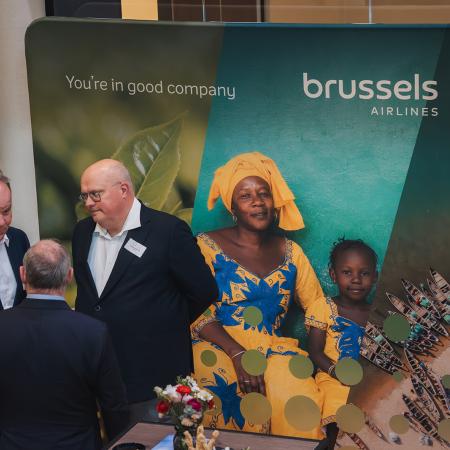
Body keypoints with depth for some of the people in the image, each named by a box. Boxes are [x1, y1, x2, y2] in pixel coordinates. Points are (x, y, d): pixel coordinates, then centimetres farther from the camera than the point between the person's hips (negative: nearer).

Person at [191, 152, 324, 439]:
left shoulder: (289, 251, 14)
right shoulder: (208, 246, 3)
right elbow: (199, 315, -4)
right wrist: (238, 355, -18)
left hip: (275, 350, 3)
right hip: (220, 347, -3)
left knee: (299, 392, -28)